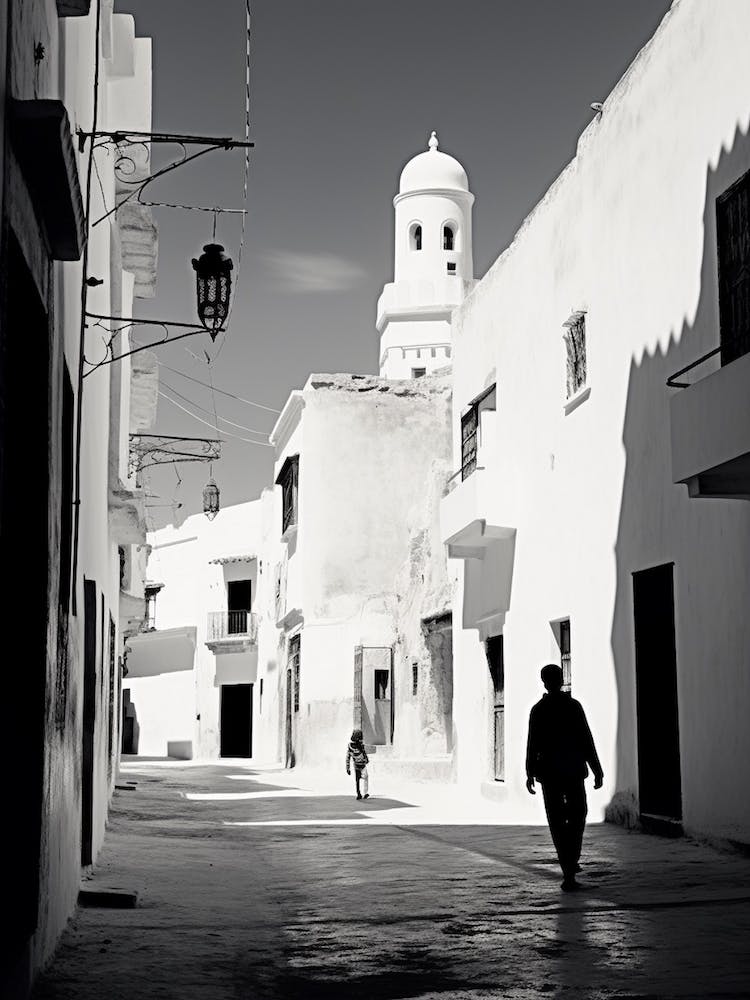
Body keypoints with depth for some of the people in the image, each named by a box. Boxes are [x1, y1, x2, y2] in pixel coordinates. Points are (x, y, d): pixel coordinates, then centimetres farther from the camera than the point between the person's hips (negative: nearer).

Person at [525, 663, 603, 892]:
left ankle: (569, 871, -2)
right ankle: (570, 863, 5)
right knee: (576, 816, 16)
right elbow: (587, 740, -3)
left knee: (557, 822, 4)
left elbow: (532, 744, -3)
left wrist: (530, 773, 4)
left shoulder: (538, 710, -2)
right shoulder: (574, 706, -2)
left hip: (548, 772, 0)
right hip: (574, 770, 0)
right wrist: (597, 770, 1)